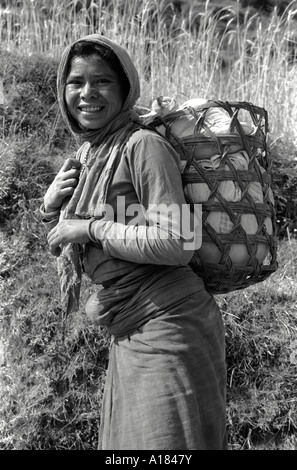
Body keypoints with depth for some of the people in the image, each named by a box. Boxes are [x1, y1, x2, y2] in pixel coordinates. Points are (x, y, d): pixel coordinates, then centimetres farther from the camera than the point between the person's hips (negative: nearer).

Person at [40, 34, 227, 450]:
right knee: (124, 440, 17)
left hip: (167, 324, -8)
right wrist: (51, 209, 3)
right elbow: (66, 248, 23)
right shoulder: (85, 157, 13)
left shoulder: (143, 145, -12)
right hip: (127, 334, 8)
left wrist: (92, 229, -14)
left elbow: (177, 244, -21)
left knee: (167, 442, 2)